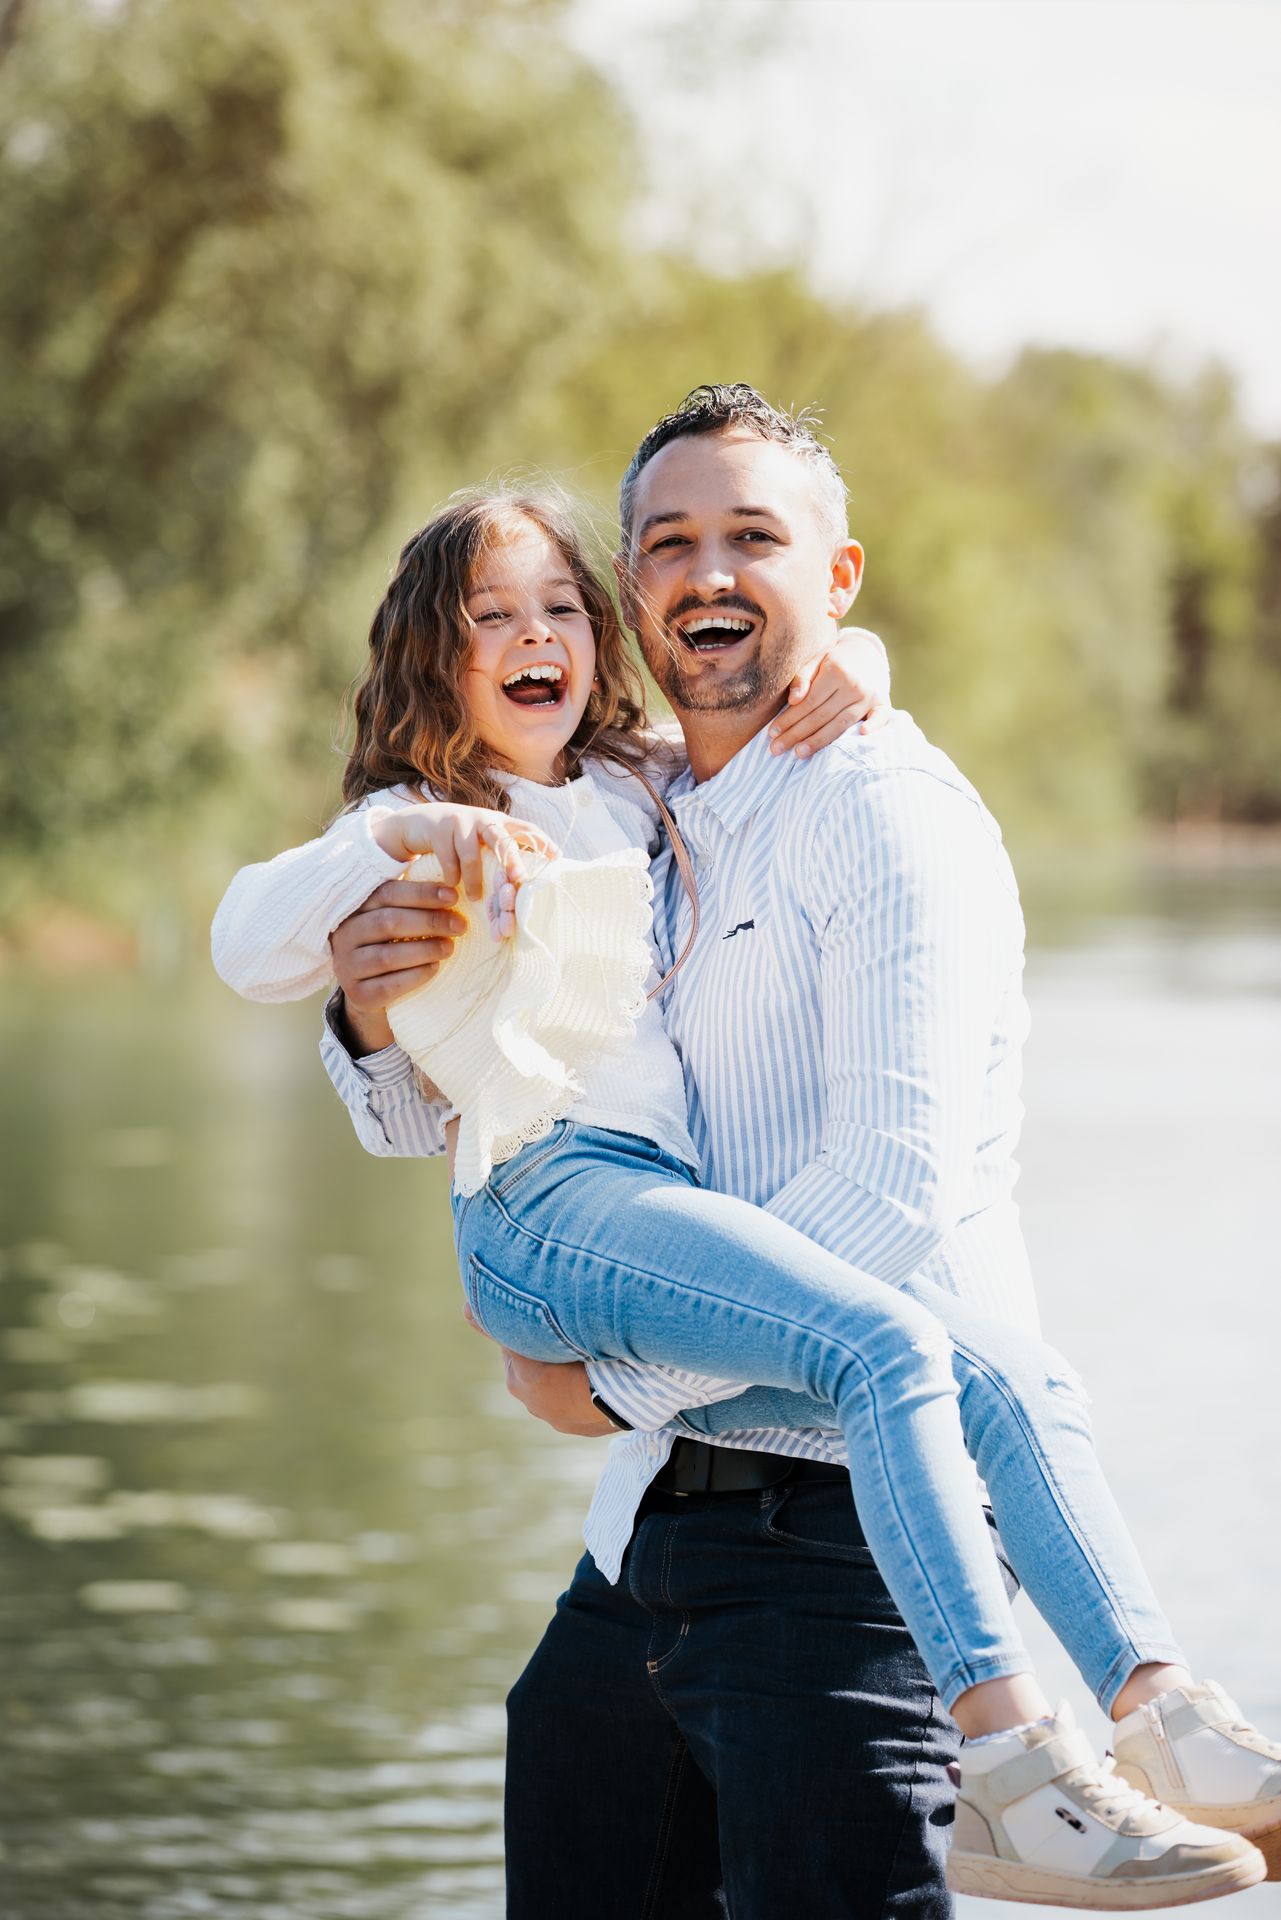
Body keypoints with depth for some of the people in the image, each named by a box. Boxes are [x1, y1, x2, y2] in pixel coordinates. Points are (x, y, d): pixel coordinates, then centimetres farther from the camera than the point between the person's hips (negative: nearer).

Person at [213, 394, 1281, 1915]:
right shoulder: (418, 833, 15)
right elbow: (245, 938, -1)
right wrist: (400, 836, -12)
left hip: (671, 1197, 7)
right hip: (544, 1200, -7)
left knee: (1011, 1381, -14)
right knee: (886, 1345, -30)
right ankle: (1004, 1760, -40)